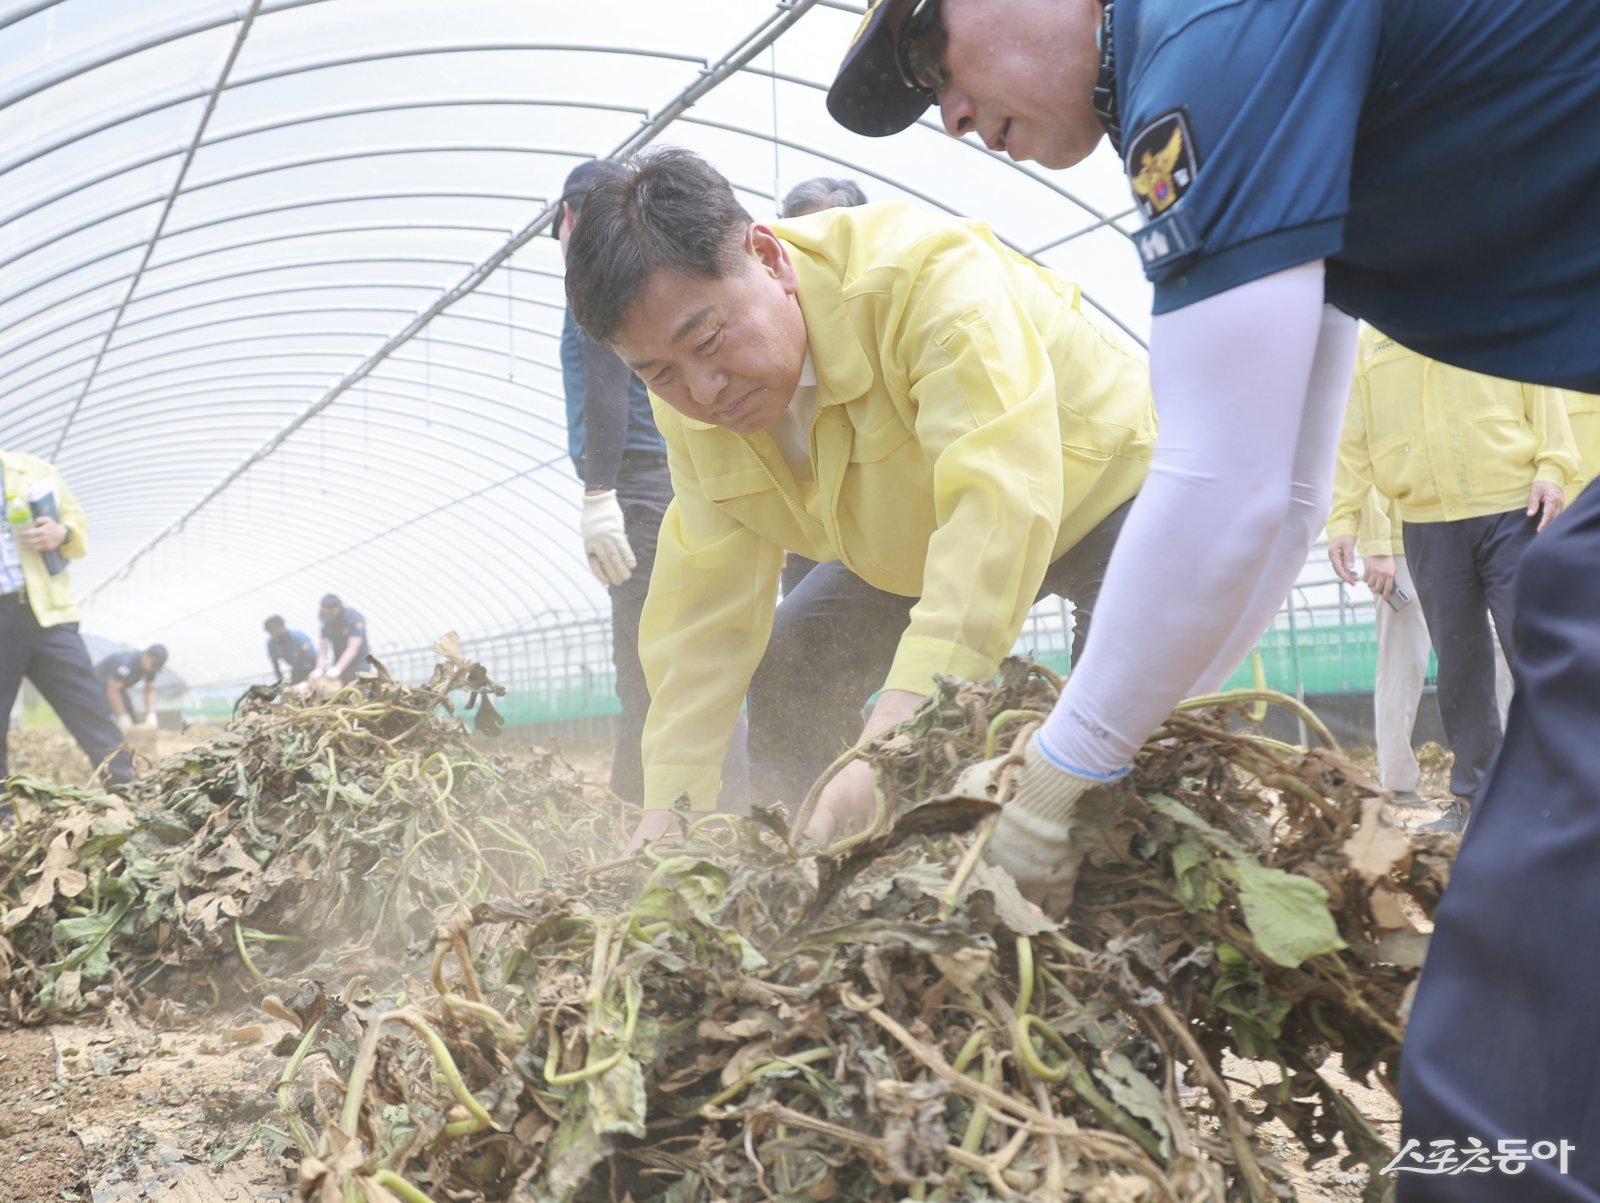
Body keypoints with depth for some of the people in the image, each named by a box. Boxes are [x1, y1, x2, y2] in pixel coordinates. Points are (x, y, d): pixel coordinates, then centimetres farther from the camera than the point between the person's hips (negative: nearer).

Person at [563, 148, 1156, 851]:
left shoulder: (924, 276, -40)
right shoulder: (690, 410, -17)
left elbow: (1004, 498, -51)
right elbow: (706, 609, -13)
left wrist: (899, 729, -59)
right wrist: (666, 808, -19)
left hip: (1100, 486, -6)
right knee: (785, 673, -4)